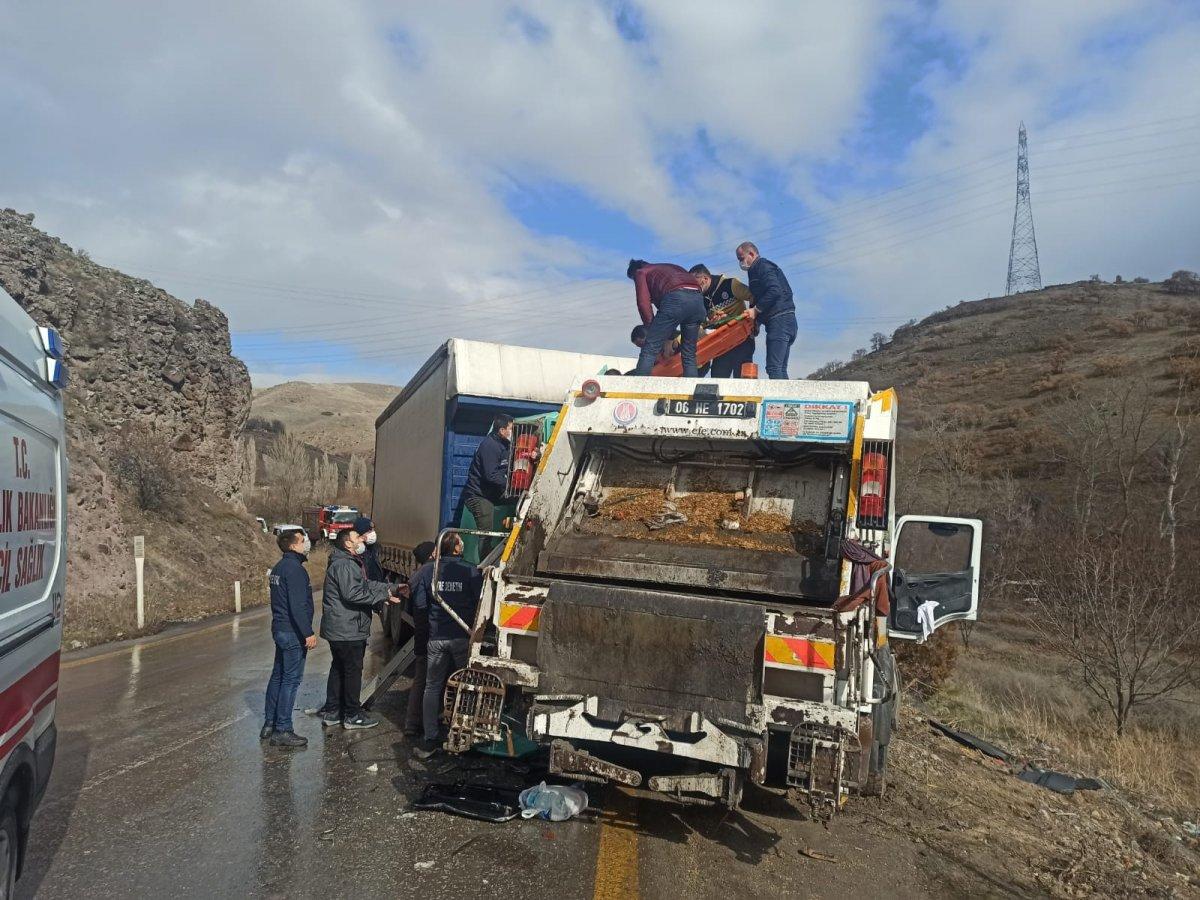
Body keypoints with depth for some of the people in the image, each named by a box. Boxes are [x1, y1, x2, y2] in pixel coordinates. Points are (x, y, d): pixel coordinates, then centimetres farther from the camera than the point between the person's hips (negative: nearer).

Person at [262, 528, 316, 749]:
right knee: (291, 679, -5)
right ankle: (282, 731, -1)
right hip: (293, 632, -10)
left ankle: (269, 724, 24)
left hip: (280, 629, 10)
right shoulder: (295, 569, -19)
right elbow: (298, 605, -24)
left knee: (278, 676, 16)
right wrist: (308, 633, -21)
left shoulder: (279, 567, 13)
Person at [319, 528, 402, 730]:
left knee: (338, 670, 16)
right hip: (348, 630, -11)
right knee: (353, 671, -1)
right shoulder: (344, 565, -18)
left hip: (338, 630, 11)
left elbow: (365, 585, 18)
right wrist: (382, 596, -21)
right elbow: (352, 594, -26)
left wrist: (389, 588, 9)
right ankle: (353, 716, 9)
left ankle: (331, 713, 25)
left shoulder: (348, 563, 18)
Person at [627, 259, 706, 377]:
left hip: (675, 299, -6)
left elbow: (644, 303, 5)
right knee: (689, 356, 13)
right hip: (698, 300, 6)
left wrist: (652, 328, 10)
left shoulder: (641, 272, 22)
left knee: (649, 350, -4)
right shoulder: (669, 267, 40)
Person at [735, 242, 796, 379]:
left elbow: (774, 291, -19)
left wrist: (756, 309, -16)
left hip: (779, 320, -10)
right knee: (781, 369, 7)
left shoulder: (763, 266, -4)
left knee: (774, 368, -15)